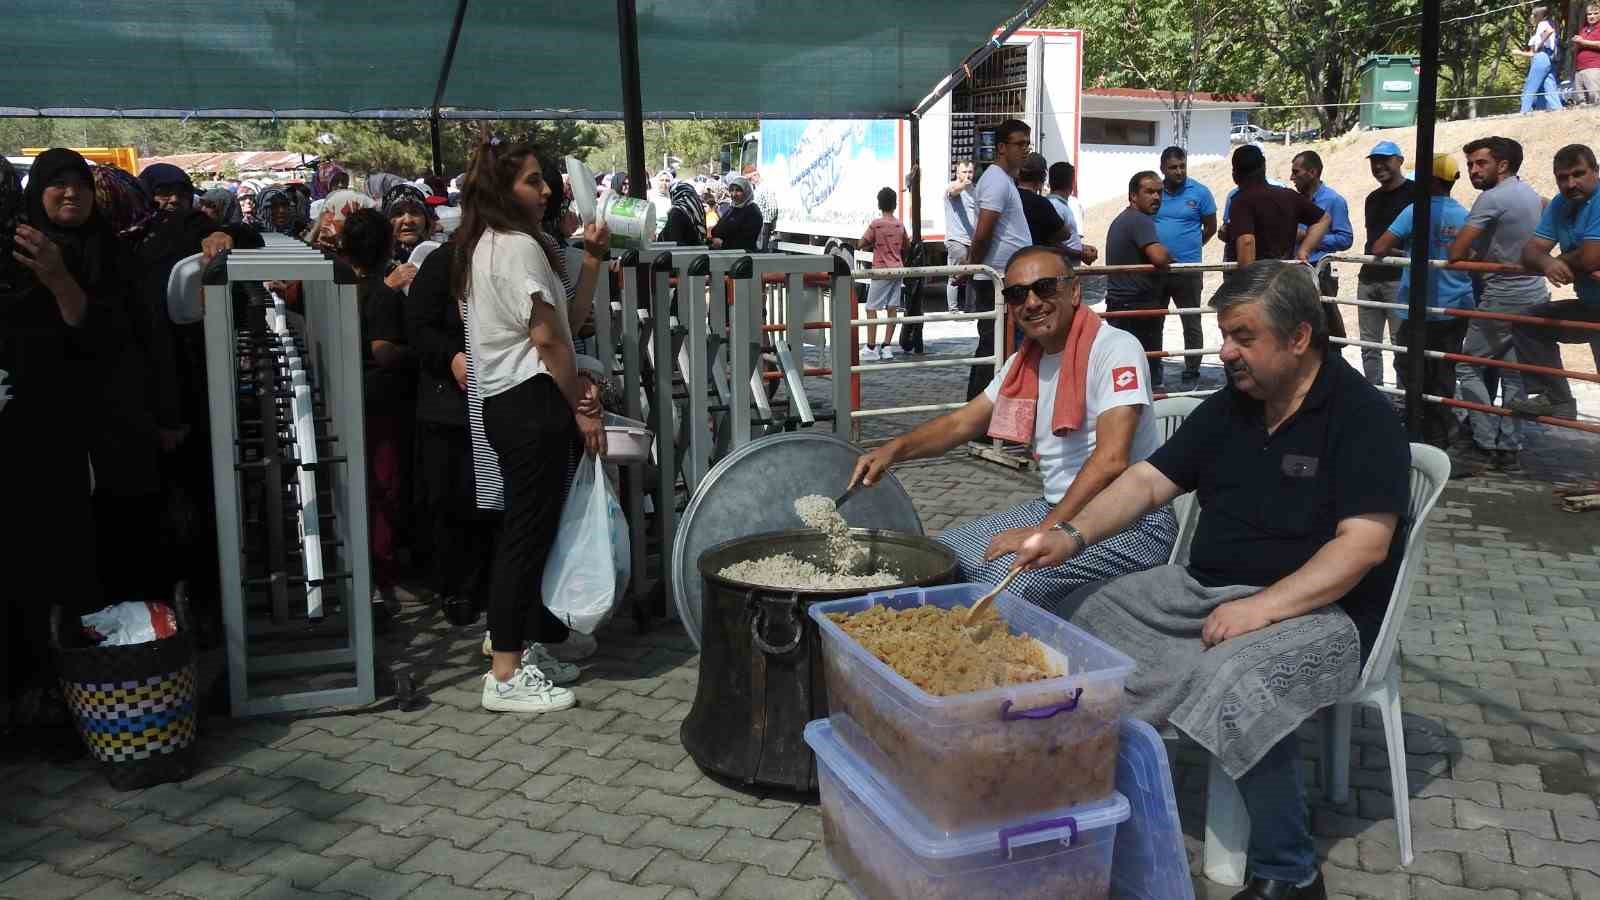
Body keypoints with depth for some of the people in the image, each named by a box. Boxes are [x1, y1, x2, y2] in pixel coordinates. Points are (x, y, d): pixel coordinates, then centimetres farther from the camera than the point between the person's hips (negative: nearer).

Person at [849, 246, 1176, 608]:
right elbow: (963, 421, 16)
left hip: (1133, 522, -8)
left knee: (1006, 580, -28)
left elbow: (1111, 460, -25)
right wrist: (894, 449, -2)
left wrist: (1044, 531, -25)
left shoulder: (1115, 348, -16)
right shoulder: (1025, 362, 10)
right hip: (1057, 508, 8)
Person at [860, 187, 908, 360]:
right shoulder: (900, 225, 6)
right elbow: (906, 246, 19)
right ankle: (887, 347, 8)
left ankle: (871, 348, -4)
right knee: (892, 309, 7)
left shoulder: (876, 224, -11)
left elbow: (862, 244, -6)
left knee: (871, 309, -1)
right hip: (897, 269, 6)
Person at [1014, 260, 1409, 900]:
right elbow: (1147, 482, 6)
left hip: (1316, 610, -7)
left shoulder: (1361, 416, -11)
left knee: (1235, 682, -37)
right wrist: (1073, 536, -11)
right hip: (1202, 588, 7)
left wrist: (1262, 608, -27)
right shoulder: (1226, 408, 9)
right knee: (1073, 623, -5)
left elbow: (1363, 545, -19)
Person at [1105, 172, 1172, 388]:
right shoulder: (1140, 220, -15)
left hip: (1117, 301, 10)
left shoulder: (1121, 219, 17)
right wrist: (1169, 256, -6)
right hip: (1139, 305, -10)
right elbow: (1158, 257, -29)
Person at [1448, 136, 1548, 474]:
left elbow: (1455, 253, -19)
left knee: (1470, 367, -2)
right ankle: (1510, 449, 12)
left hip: (1502, 299, -9)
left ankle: (1484, 446, -5)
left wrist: (1474, 257, 6)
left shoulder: (1492, 198, -15)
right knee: (1514, 373, 10)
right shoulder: (1531, 193, 12)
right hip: (1535, 296, 9)